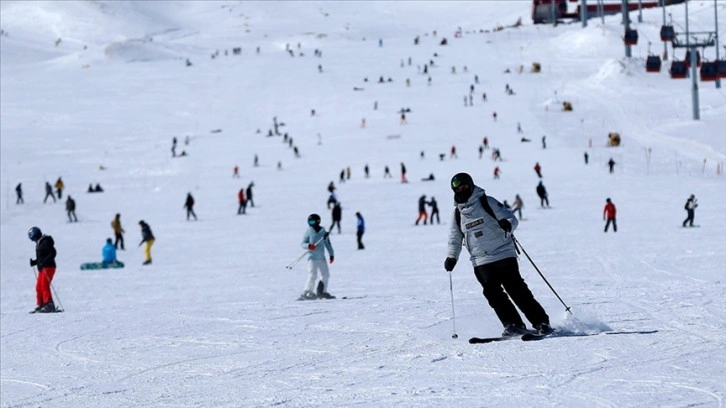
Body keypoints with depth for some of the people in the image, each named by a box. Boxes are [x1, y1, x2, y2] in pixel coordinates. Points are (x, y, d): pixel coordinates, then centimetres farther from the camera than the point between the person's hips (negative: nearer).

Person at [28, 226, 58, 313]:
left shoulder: (45, 242, -11)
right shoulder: (39, 243, 18)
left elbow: (53, 253, -18)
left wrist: (44, 261, -25)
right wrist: (34, 262, 11)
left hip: (48, 267, -10)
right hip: (42, 268, 10)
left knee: (44, 286, -16)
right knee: (39, 287, 10)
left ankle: (49, 305, -20)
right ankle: (40, 305, 15)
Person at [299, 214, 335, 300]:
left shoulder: (323, 231, 6)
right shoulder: (308, 231, -3)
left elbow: (328, 243, 15)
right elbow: (302, 243, -2)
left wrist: (331, 254, 14)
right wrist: (308, 246, -23)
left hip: (321, 257, 5)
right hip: (312, 257, -5)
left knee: (326, 275, 10)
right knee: (312, 276, -15)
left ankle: (322, 292, 23)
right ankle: (307, 293, -14)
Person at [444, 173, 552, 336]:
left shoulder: (487, 202, -1)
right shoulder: (458, 213, 11)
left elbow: (511, 218, -5)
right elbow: (455, 239, 21)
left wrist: (507, 224, -28)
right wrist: (451, 257, 4)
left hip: (504, 255, -4)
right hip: (482, 263, 4)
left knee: (517, 290, -10)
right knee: (493, 293, -12)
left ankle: (541, 323, -5)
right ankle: (514, 325, -7)